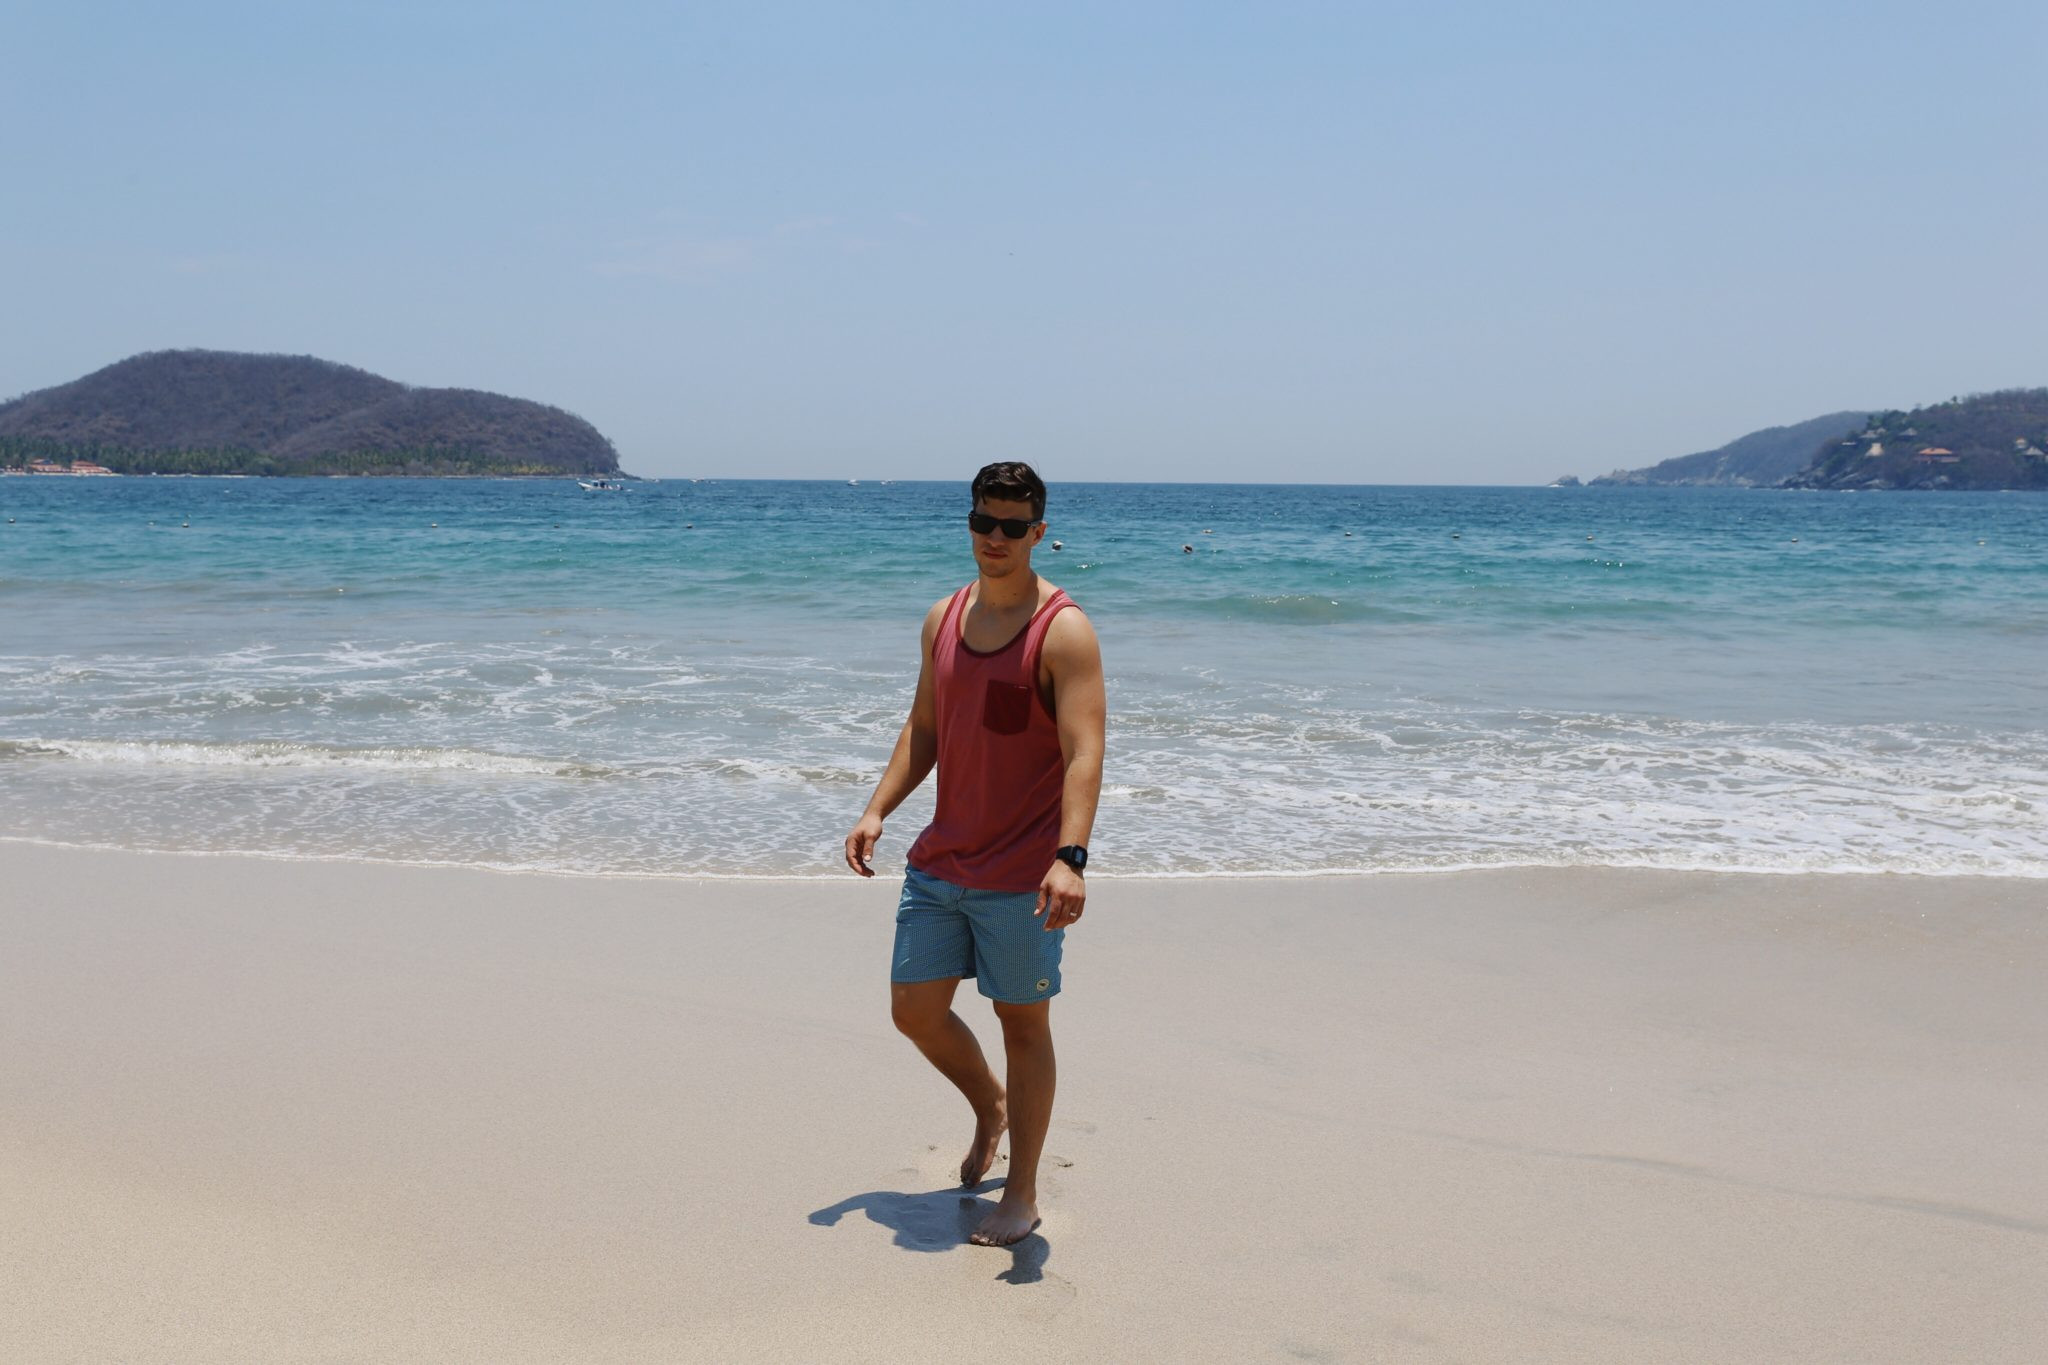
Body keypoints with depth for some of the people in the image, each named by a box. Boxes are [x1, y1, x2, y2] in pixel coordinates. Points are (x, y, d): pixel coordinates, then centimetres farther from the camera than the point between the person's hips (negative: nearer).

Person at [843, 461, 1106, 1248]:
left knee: (1023, 1023, 4)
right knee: (914, 1010, 11)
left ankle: (1022, 1195, 18)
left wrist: (1070, 857, -33)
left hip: (1020, 875, -6)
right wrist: (877, 809, 6)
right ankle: (989, 1108, 39)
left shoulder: (1064, 632, -12)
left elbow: (1083, 755, -21)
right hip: (939, 861, 6)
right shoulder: (944, 618, 8)